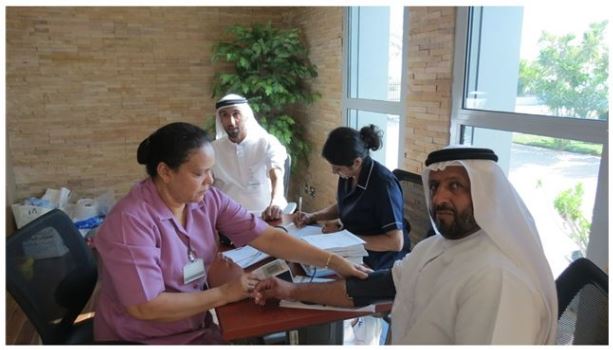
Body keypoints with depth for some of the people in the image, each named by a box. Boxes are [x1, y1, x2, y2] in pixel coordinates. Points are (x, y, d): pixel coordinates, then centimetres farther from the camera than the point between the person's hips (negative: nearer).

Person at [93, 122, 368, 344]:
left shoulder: (209, 200, -7)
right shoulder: (131, 220, -24)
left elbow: (267, 236, -10)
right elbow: (145, 306, -26)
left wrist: (333, 262, -17)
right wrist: (223, 294, -19)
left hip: (196, 328, 6)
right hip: (141, 340, -5)